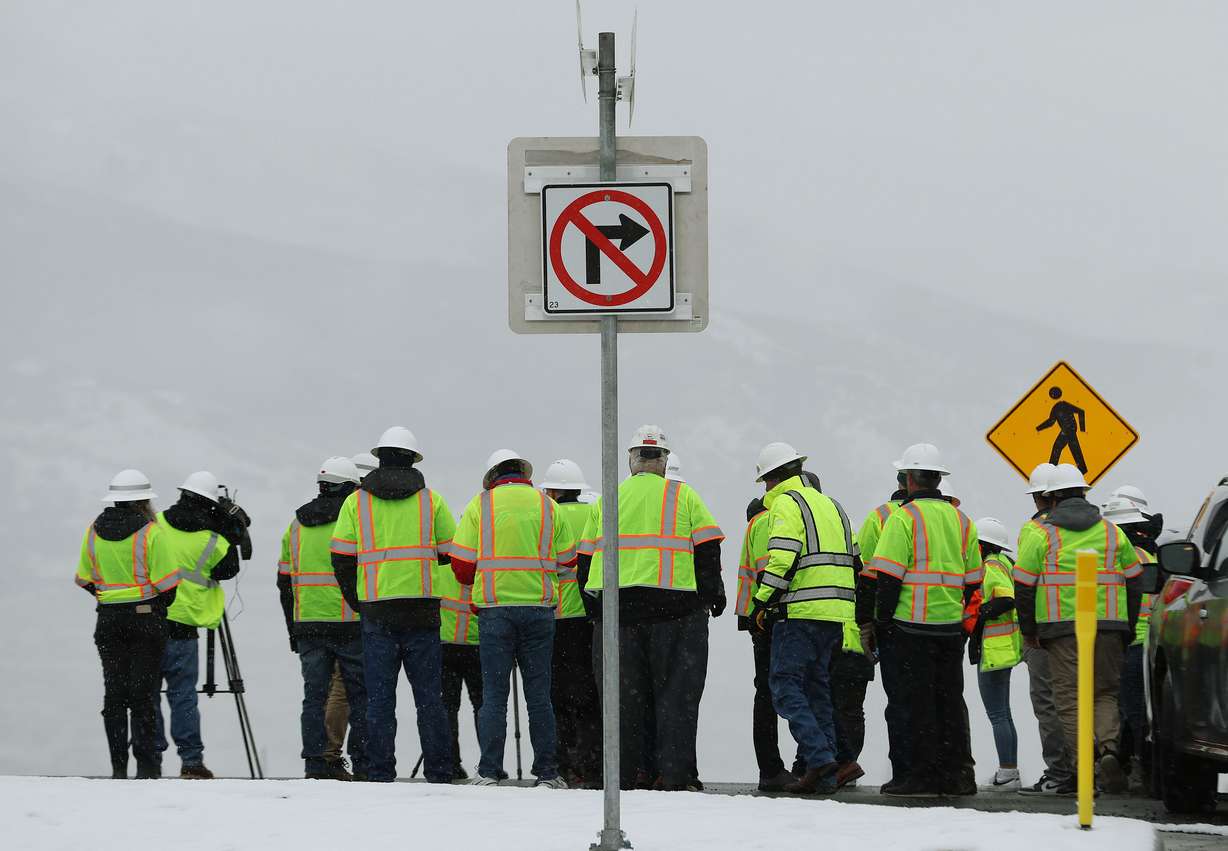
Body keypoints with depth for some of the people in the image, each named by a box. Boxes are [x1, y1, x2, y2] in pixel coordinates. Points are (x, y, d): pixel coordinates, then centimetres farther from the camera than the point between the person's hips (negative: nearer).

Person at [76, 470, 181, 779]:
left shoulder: (94, 531, 4)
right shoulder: (150, 532, -11)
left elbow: (84, 579, 10)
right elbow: (165, 581, -11)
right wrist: (164, 604, 8)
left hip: (108, 618, 3)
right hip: (147, 615, -3)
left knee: (114, 692, 7)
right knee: (143, 692, -1)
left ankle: (118, 766, 3)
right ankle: (147, 765, -3)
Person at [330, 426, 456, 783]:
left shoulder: (356, 502, 5)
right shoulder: (431, 500, 7)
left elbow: (341, 556, 2)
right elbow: (452, 553, 6)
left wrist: (357, 602, 12)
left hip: (376, 610, 0)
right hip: (423, 610, 0)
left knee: (379, 697, 2)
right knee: (429, 696, 4)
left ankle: (380, 774, -1)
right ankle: (439, 774, 3)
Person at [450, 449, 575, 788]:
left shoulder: (481, 505, 2)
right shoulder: (547, 505, 7)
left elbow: (461, 561, -1)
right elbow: (568, 558, 7)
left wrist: (474, 583, 20)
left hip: (495, 608, -1)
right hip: (539, 607, 1)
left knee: (494, 694, 2)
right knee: (539, 694, 6)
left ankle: (489, 772, -3)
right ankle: (547, 772, 4)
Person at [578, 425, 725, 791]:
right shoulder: (683, 496, 3)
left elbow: (586, 558, 13)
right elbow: (708, 551, -1)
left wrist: (594, 607, 20)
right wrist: (713, 593, 9)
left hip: (616, 606, 2)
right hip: (675, 608, -2)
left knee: (623, 695, 7)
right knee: (676, 693, 1)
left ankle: (621, 775, 6)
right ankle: (675, 774, -4)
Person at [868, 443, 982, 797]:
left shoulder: (904, 517, -8)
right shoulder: (961, 520, 13)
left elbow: (888, 575, -12)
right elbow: (973, 578, 17)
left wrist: (881, 620, -6)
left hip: (913, 623, -6)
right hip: (951, 626, 6)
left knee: (919, 699, -3)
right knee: (950, 698, 11)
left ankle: (924, 774, -4)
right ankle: (955, 772, 11)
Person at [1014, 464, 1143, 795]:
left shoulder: (1042, 535, 3)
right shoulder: (1112, 532, 13)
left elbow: (1023, 585, 2)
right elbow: (1134, 581, 16)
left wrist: (1028, 629, 13)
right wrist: (1128, 628, 24)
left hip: (1061, 627, -2)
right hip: (1108, 626, 2)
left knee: (1070, 696, 0)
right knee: (1107, 692, 10)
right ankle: (1109, 747, -14)